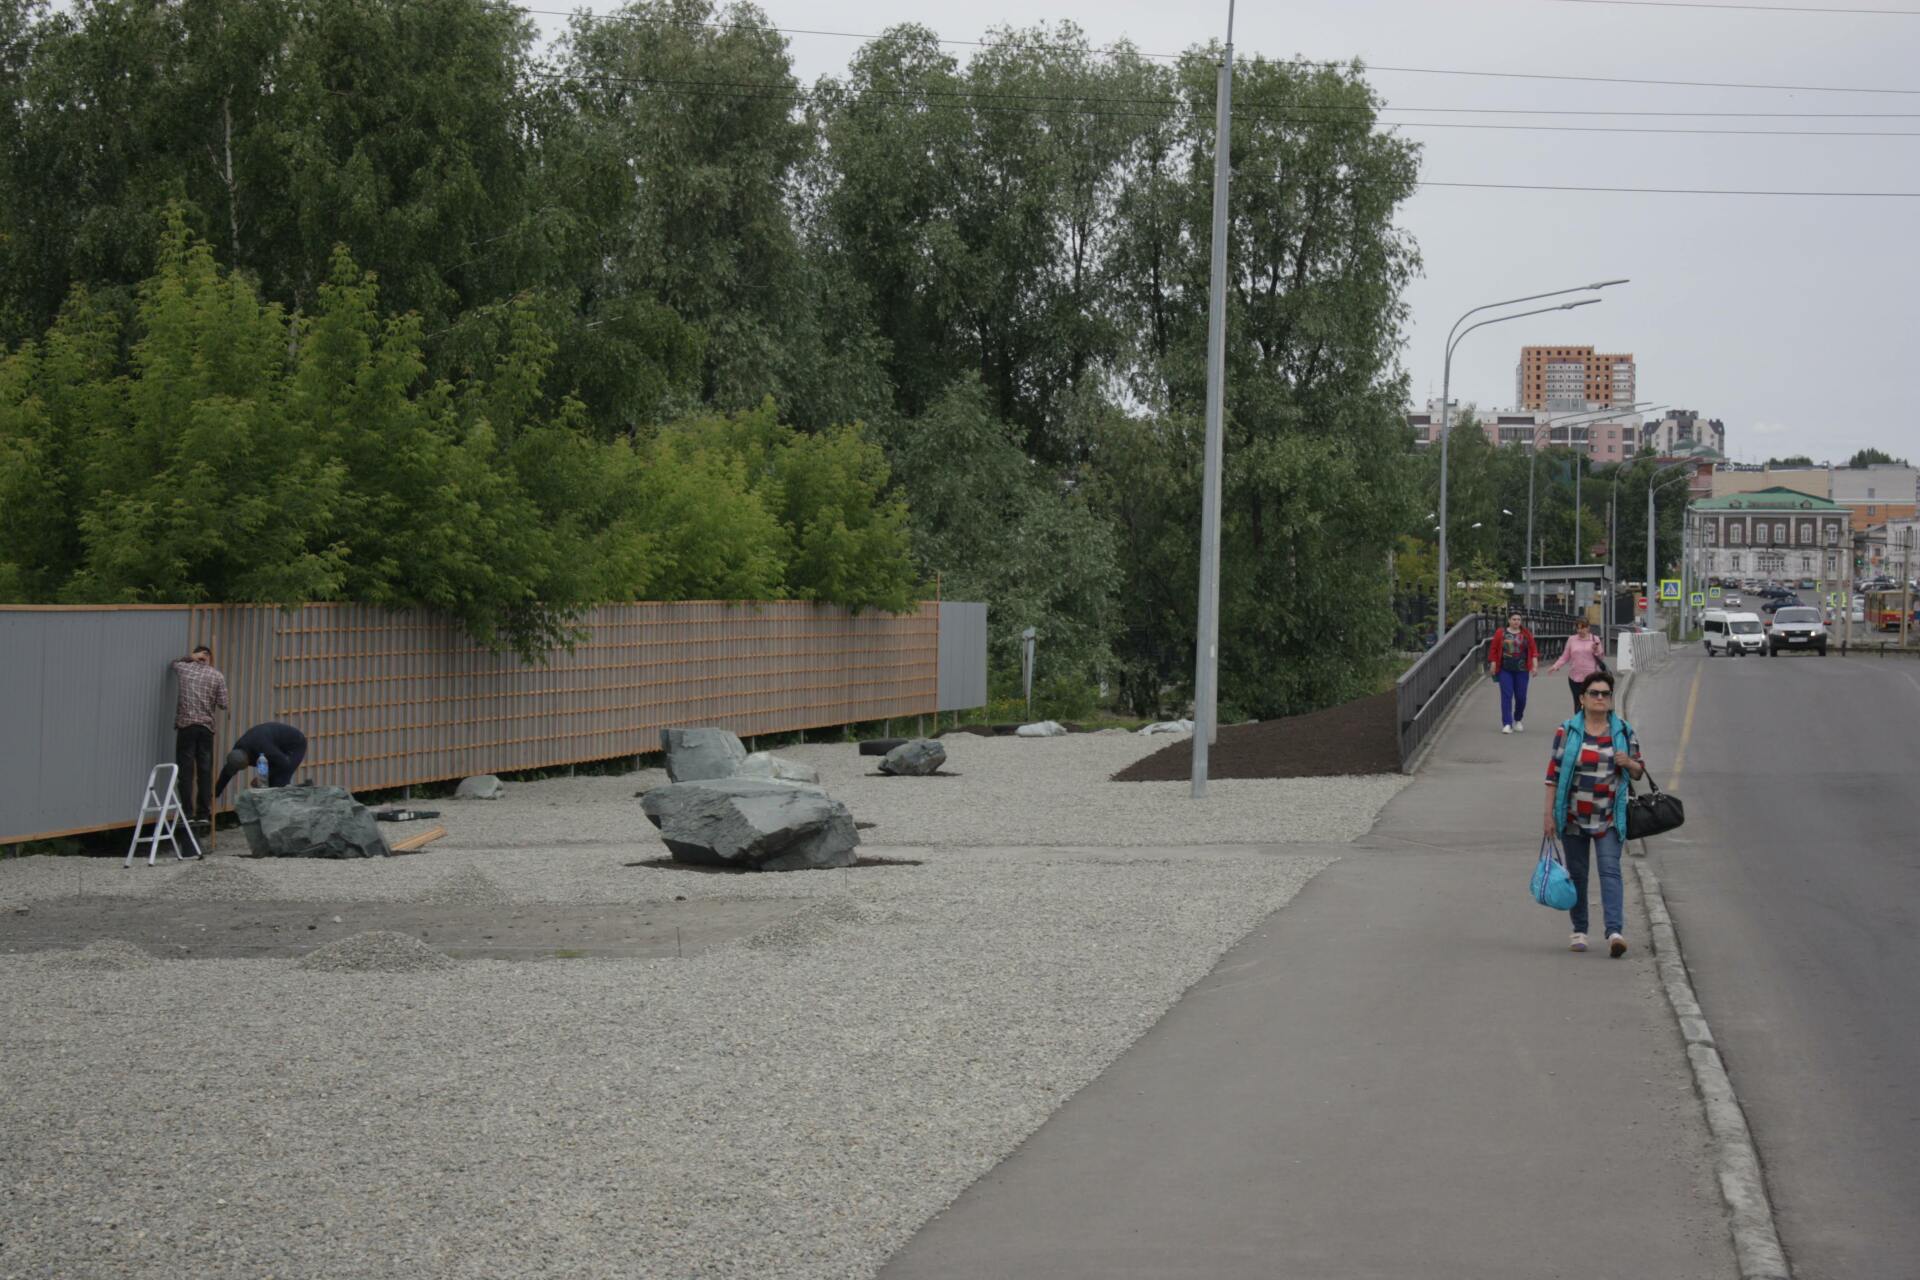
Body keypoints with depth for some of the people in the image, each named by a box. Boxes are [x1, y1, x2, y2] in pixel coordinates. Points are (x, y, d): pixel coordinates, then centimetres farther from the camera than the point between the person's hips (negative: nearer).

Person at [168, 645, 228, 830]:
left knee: (186, 771, -1)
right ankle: (204, 815, 3)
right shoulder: (218, 676, 4)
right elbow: (223, 705, 2)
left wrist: (190, 657, 21)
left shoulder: (185, 668, 7)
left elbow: (173, 662, 30)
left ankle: (188, 814, -5)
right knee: (205, 772, 4)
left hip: (186, 726, 0)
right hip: (206, 727, 0)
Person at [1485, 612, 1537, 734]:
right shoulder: (1500, 633, 1)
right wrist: (1493, 664, -3)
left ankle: (1518, 720, 29)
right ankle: (1507, 724, -10)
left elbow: (1533, 649, 5)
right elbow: (1493, 649, 3)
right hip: (1505, 670, -1)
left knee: (1521, 696, 5)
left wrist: (1535, 665, -3)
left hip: (1521, 670, 1)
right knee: (1506, 696, -9)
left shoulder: (1526, 634, 5)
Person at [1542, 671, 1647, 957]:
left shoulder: (1623, 731, 4)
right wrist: (1549, 813, -6)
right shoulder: (1567, 731, -1)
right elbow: (1553, 773, -1)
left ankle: (1615, 931, -21)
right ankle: (1579, 931, 19)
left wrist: (1628, 763, -13)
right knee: (1577, 874, 8)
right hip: (1573, 818, 0)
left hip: (1609, 818, 0)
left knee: (1610, 870, -12)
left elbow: (1639, 772, 11)